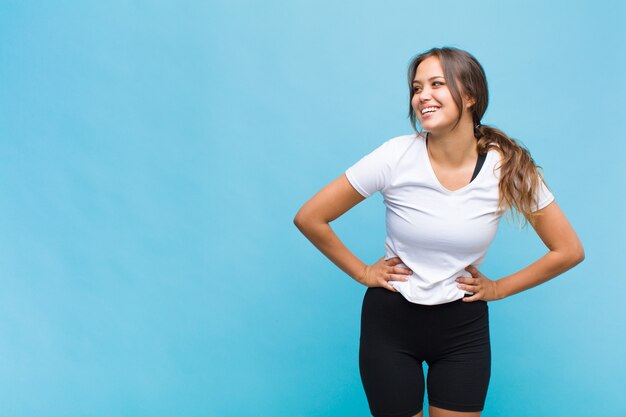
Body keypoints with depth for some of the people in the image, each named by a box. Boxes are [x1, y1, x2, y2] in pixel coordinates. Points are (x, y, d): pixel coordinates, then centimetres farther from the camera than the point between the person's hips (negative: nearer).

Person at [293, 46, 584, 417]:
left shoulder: (509, 169, -12)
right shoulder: (396, 156, -16)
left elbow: (569, 251, -1)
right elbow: (309, 218, -9)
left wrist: (498, 288, -1)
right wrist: (362, 272, -4)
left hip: (464, 328, 1)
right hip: (390, 321, 0)